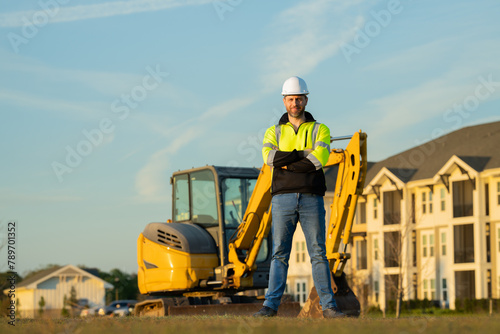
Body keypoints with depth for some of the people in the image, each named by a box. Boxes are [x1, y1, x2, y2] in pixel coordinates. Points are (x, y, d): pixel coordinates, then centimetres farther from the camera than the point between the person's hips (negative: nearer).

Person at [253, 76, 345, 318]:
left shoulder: (320, 130, 9)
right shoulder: (274, 132, 13)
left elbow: (320, 158, -11)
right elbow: (269, 156, -9)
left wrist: (286, 160, -9)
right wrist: (303, 155, -13)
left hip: (311, 199, -1)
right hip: (283, 199, 1)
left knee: (318, 253, 0)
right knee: (279, 254, -2)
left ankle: (328, 306, 2)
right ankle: (270, 305, -4)